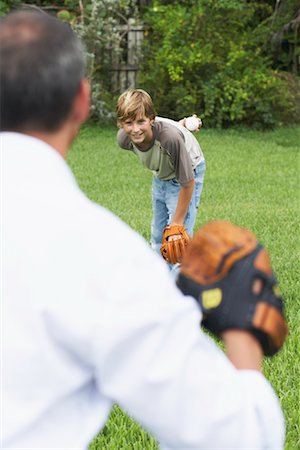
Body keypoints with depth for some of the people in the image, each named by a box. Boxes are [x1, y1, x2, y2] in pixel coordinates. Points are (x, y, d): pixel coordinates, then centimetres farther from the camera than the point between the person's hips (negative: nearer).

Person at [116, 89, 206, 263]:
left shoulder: (170, 137, -44)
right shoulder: (124, 139, -27)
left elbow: (187, 183, -31)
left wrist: (177, 224, -24)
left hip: (187, 172, -6)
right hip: (161, 176, 6)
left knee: (178, 239, -15)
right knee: (158, 236, 19)